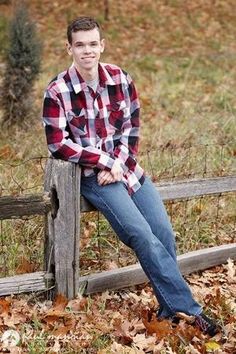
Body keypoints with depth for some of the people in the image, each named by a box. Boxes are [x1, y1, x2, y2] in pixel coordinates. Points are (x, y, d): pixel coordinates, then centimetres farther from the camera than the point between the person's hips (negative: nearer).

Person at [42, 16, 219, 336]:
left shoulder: (121, 80, 2)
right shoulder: (57, 92, -11)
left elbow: (132, 129, 6)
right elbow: (58, 144, -12)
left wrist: (119, 164, -10)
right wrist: (107, 162, -14)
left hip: (126, 166, 5)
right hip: (92, 175, -5)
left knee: (164, 234, -9)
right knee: (144, 237, -18)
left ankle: (170, 308, 7)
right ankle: (187, 308, -10)